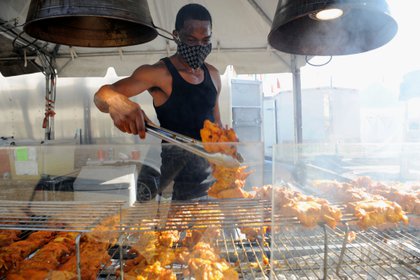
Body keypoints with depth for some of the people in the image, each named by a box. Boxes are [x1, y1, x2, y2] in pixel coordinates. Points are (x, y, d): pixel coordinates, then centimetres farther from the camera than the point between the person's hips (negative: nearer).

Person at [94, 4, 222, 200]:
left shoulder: (212, 74, 7)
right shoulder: (159, 72, -12)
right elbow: (102, 95, -21)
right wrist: (117, 102, -43)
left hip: (207, 162, 5)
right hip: (174, 153, -5)